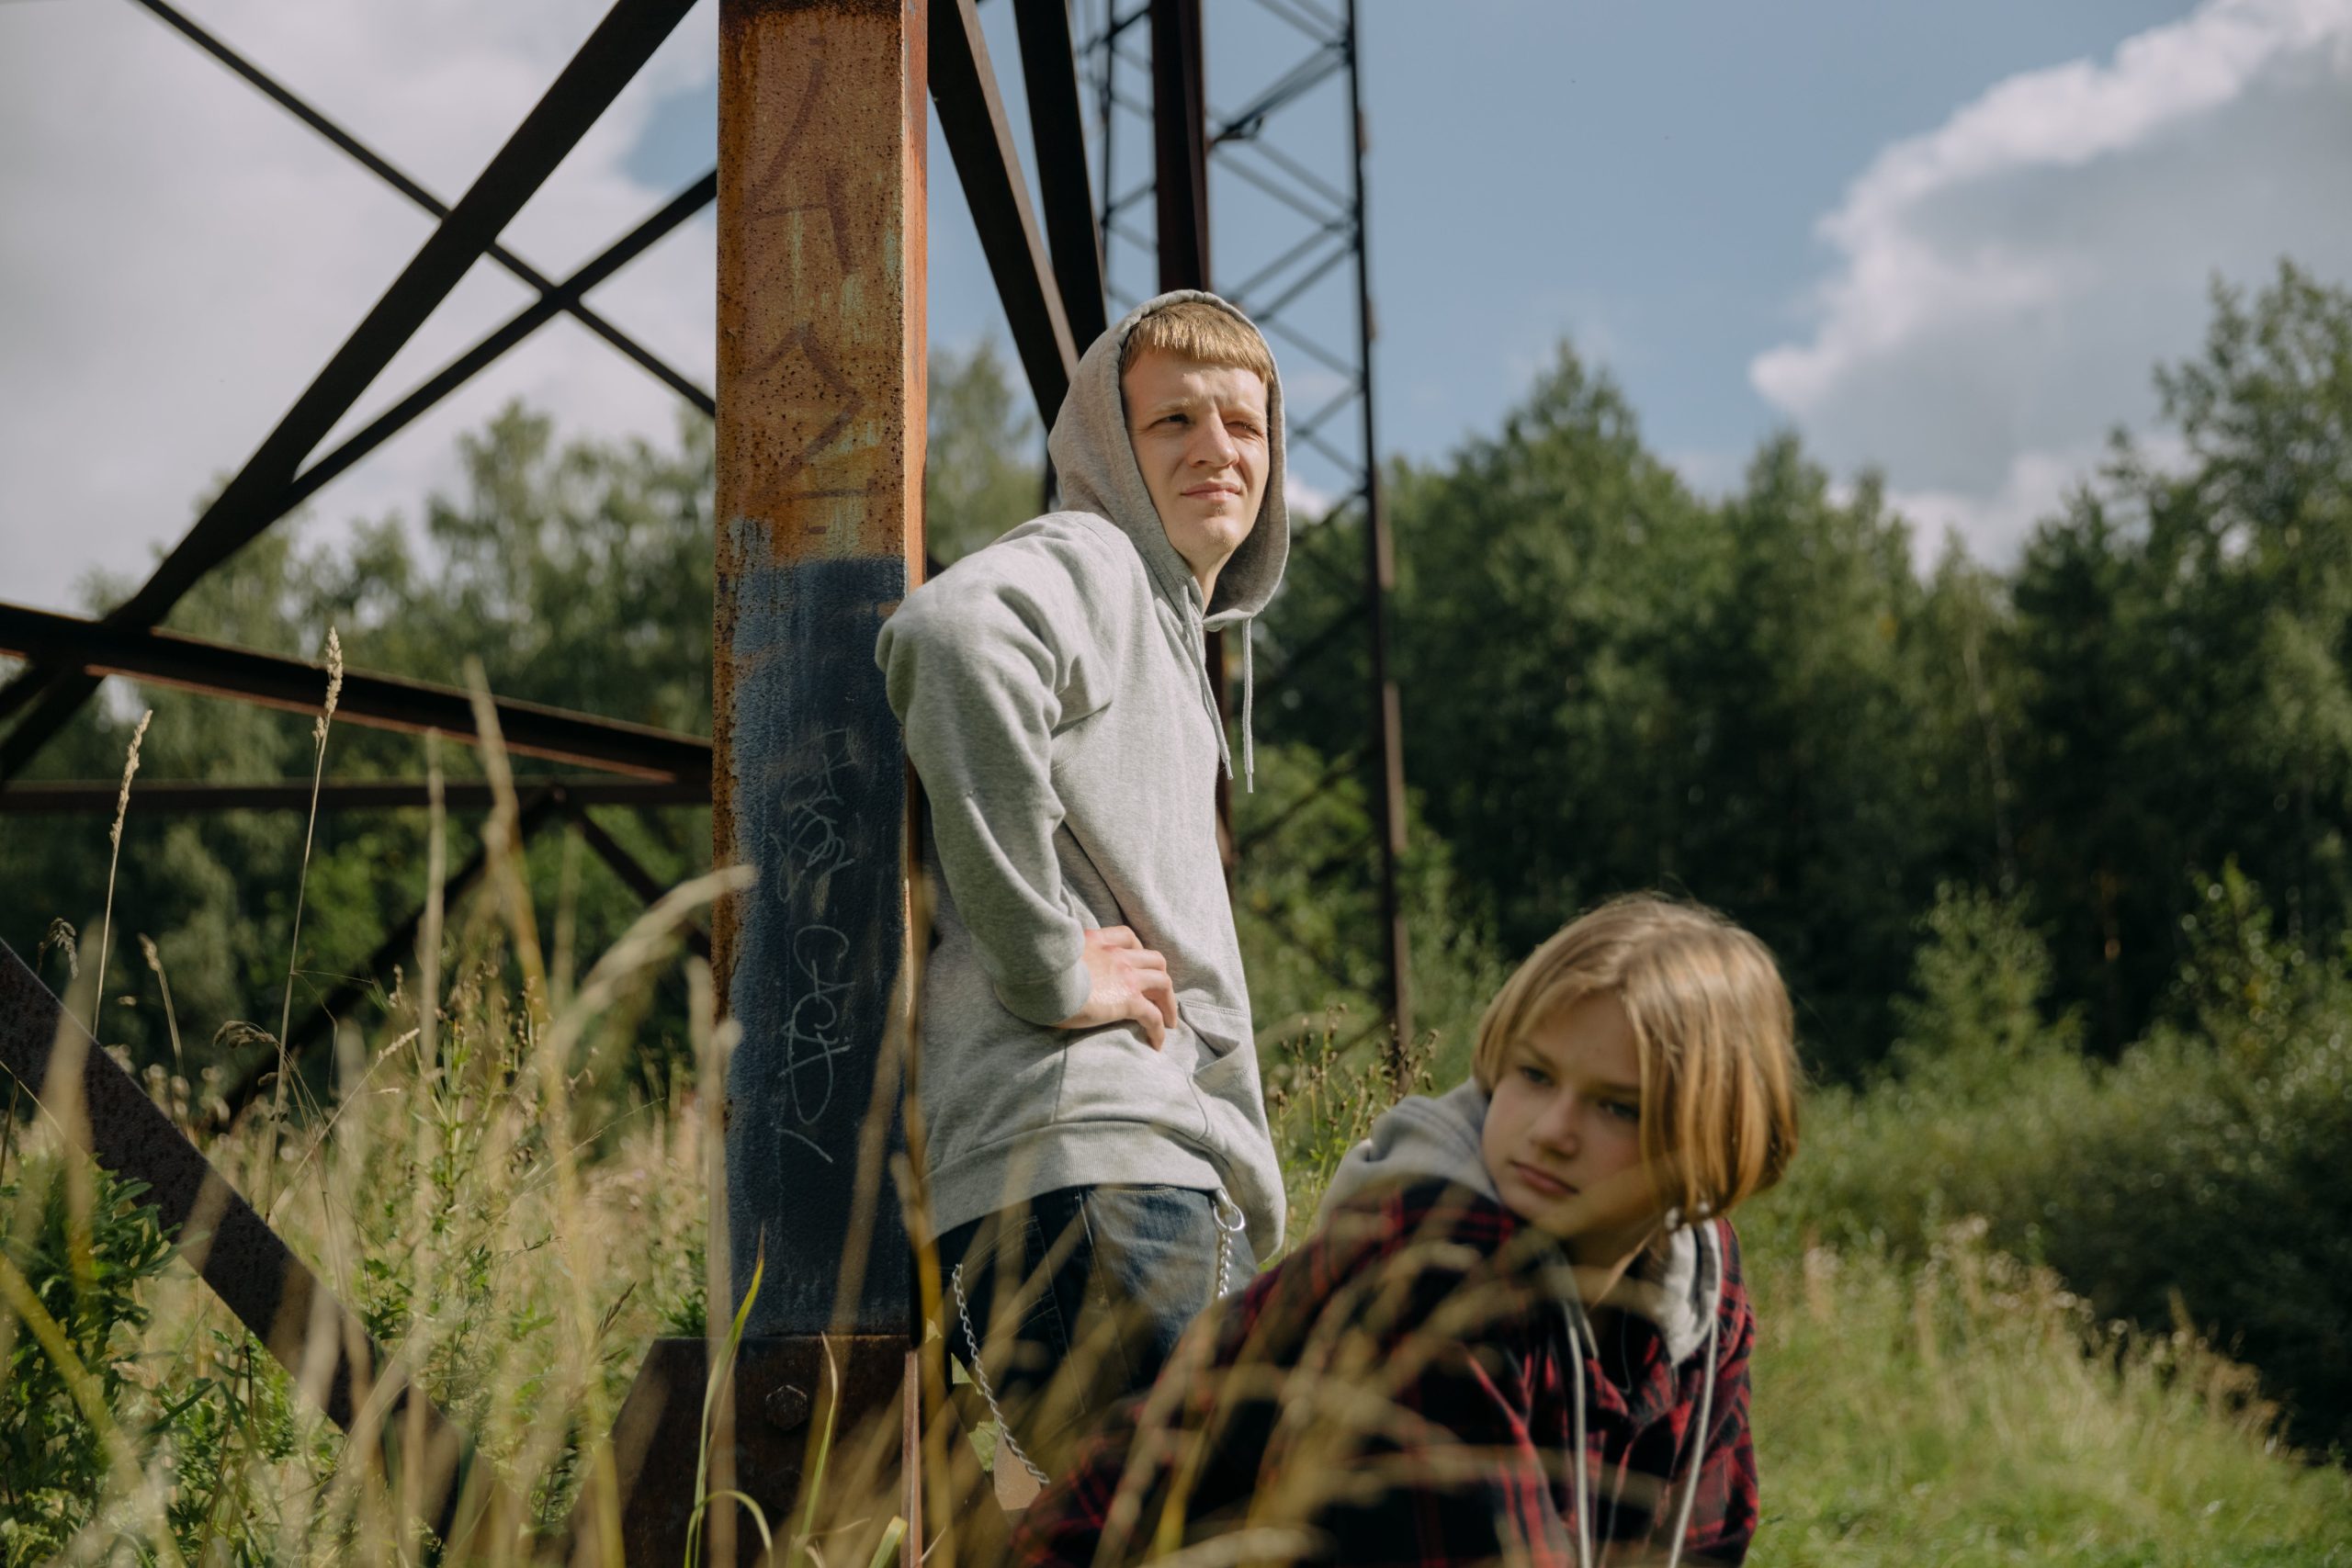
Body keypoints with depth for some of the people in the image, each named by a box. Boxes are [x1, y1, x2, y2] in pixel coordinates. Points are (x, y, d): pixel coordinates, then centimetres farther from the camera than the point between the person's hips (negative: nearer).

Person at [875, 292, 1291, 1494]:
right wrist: (1049, 963, -21)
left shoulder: (1172, 637, 30)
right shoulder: (1083, 566, 0)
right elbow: (954, 632, -25)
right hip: (1086, 1166, -10)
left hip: (1180, 1191, 10)